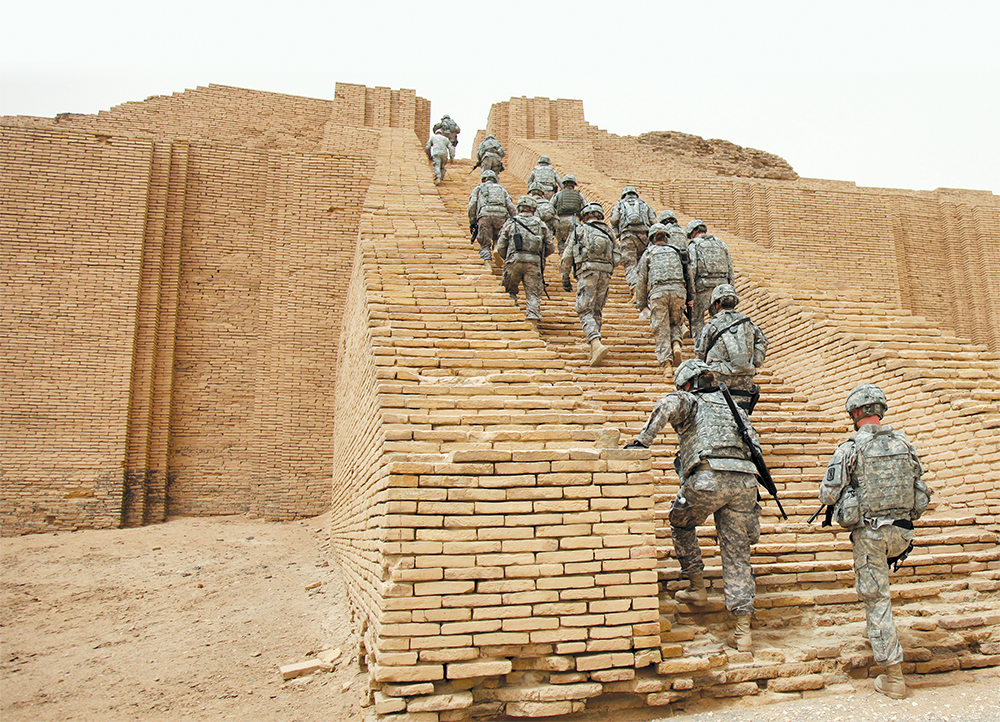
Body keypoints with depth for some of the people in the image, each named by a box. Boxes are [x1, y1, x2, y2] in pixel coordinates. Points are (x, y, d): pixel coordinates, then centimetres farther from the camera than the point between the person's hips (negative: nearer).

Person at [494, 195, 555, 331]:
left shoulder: (510, 223, 10)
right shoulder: (541, 224, 13)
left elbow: (500, 246, 7)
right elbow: (551, 247, 12)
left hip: (514, 261, 0)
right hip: (534, 262, 1)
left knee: (510, 291, 16)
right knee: (533, 293, 2)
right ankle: (533, 321, -8)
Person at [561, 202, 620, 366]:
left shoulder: (580, 230, 10)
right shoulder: (608, 232, 19)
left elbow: (567, 257, 7)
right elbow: (618, 258, 15)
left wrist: (565, 279, 15)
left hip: (587, 272, -4)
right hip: (605, 274, 4)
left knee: (585, 311, -7)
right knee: (597, 310, 14)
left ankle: (597, 344, -27)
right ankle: (594, 348, 11)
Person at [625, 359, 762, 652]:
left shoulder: (690, 400, 13)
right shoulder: (734, 407, 29)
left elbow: (669, 405, -13)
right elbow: (754, 447, 24)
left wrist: (643, 440, -8)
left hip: (708, 478, -5)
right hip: (744, 482, 5)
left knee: (681, 522, 24)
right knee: (737, 553, 10)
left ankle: (697, 586, 24)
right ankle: (743, 629, 9)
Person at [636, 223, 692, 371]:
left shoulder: (648, 254, 17)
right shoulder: (677, 252, 23)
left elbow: (641, 280, 13)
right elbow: (688, 274, 18)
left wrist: (641, 304, 17)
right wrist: (689, 298, 19)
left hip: (658, 292, -2)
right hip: (678, 290, 2)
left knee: (661, 328, 1)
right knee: (676, 323, 18)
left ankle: (665, 359, -8)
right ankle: (676, 344, -9)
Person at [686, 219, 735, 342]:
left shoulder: (693, 245, 3)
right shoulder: (721, 244, 19)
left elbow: (691, 270, -9)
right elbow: (731, 270, 17)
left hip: (703, 287, -5)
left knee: (696, 321, 7)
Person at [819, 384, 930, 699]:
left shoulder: (850, 449, -12)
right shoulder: (904, 443, 2)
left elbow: (828, 495, -11)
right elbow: (922, 492, 9)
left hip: (869, 533, -5)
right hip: (901, 534, 5)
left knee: (876, 600, 2)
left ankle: (893, 677, 7)